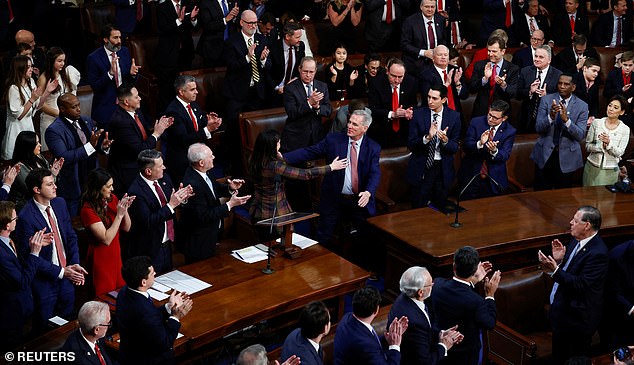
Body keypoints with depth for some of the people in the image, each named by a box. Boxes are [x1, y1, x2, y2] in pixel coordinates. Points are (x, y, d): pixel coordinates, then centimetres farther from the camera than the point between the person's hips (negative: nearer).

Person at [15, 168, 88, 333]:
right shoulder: (26, 217, -22)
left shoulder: (60, 203, -1)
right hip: (44, 281, -6)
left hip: (67, 273, 6)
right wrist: (60, 272, -18)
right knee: (44, 327, 11)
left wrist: (75, 264, -7)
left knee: (67, 320, 20)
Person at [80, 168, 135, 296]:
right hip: (101, 258, -6)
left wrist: (125, 209, -14)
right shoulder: (88, 210, -22)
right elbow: (106, 239, -24)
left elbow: (126, 228, 3)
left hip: (116, 254, 6)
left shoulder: (112, 199, -2)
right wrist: (119, 215, -25)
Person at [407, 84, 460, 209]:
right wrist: (427, 137, -28)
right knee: (418, 209, 7)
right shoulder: (418, 114, -7)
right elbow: (410, 145, -10)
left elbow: (455, 148, -4)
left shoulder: (454, 116, -4)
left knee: (440, 209, 15)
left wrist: (445, 140, -26)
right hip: (421, 168, -1)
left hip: (443, 169, 1)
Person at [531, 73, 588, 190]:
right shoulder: (546, 100, -3)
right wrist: (551, 116, -29)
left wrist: (566, 119, -28)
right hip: (545, 154, 0)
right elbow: (538, 128, -10)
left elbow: (581, 135, -12)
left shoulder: (582, 106, -4)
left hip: (567, 156, 0)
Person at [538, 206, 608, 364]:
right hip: (561, 311, 9)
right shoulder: (577, 241, 3)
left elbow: (582, 284, -28)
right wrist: (558, 260, -9)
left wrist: (555, 270, -33)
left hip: (577, 317, -9)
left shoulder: (597, 253, -25)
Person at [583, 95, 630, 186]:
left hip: (610, 171, -1)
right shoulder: (596, 123, -2)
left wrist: (609, 143, -26)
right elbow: (587, 146, -2)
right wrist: (601, 146, -20)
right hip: (592, 168, 1)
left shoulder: (625, 129, -4)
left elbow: (619, 153, -8)